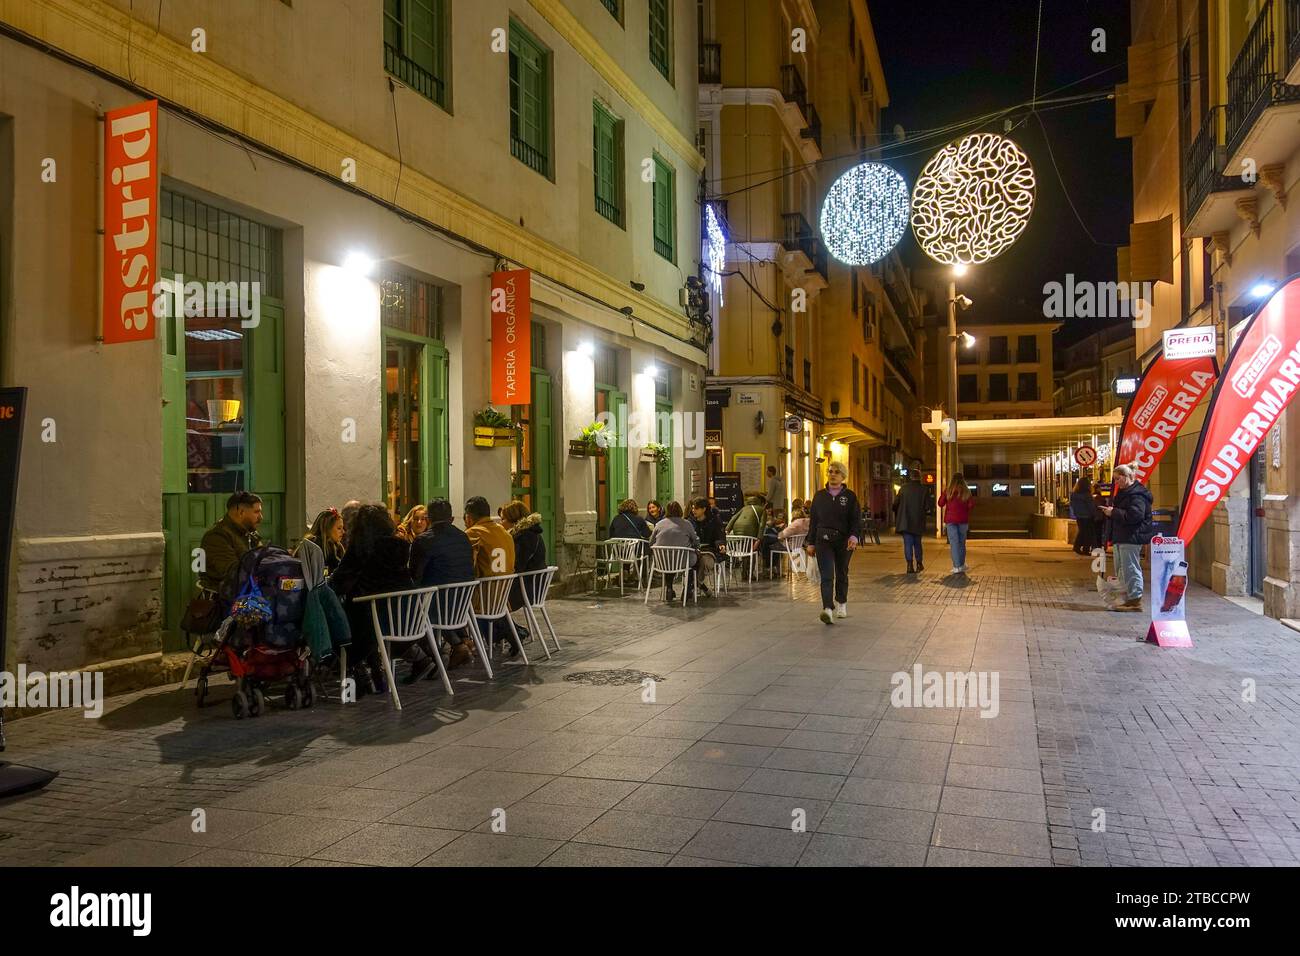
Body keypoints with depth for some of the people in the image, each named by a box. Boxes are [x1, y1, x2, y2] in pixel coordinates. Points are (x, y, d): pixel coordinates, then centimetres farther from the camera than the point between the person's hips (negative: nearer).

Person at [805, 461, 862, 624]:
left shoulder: (850, 496, 2)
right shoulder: (819, 496, 7)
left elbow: (856, 519, -2)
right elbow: (813, 520, 10)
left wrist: (854, 536, -19)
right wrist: (811, 543, 7)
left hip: (844, 541, 0)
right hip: (823, 540, 0)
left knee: (842, 574, 14)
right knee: (827, 575, -12)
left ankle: (841, 604, 35)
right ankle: (828, 609, -23)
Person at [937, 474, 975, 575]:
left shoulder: (948, 490, -3)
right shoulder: (966, 491, 0)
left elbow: (940, 504, 1)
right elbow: (971, 504, -6)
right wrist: (964, 508, 12)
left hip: (951, 519, -1)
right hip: (963, 520, 1)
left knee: (954, 543, -2)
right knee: (962, 542, 13)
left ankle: (957, 567, -9)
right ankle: (962, 565, 20)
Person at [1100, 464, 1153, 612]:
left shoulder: (1137, 494, -15)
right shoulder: (1123, 492, 19)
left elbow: (1135, 515, -26)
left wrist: (1114, 512, -18)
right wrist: (1110, 512, 9)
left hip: (1131, 538, -11)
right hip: (1121, 538, 11)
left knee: (1130, 569, -9)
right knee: (1121, 569, 14)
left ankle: (1135, 600, -4)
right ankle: (1128, 599, 20)